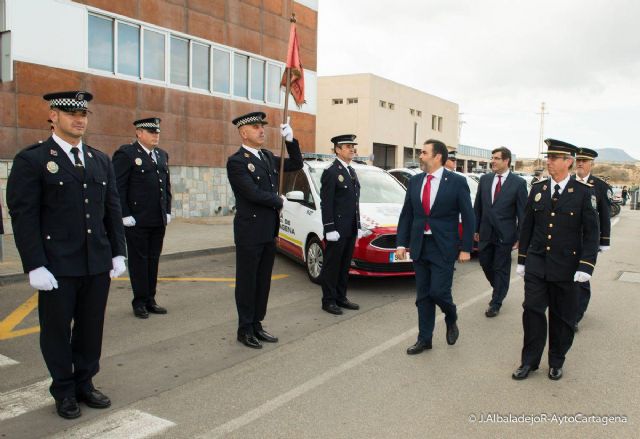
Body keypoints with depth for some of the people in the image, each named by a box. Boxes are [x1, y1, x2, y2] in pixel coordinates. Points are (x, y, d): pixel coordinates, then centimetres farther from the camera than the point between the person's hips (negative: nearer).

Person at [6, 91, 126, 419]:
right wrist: (35, 266, -14)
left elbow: (112, 210, 12)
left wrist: (118, 253, 7)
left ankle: (85, 383, 31)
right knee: (57, 330, 10)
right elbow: (23, 216, -9)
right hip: (58, 267, -4)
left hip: (98, 264, 4)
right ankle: (64, 391, 28)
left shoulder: (101, 160, 11)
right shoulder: (32, 160, -5)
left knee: (91, 327, 13)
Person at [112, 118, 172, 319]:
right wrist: (125, 215, -14)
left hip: (159, 220, 6)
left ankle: (150, 300, 21)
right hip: (137, 220, -6)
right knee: (139, 261, 3)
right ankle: (139, 302, 14)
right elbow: (118, 187, -11)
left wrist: (167, 211, 11)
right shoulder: (126, 154, -6)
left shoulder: (162, 155, 15)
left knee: (153, 260, 11)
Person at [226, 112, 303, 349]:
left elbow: (296, 164, 17)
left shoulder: (267, 156, 11)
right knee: (247, 282, 4)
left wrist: (290, 140, 3)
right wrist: (279, 201, -6)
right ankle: (245, 329, 17)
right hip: (250, 232, -7)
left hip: (269, 231, 8)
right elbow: (254, 194, -21)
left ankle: (257, 325, 25)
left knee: (263, 281, 14)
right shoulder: (236, 161, -13)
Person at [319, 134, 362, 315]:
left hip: (351, 229, 8)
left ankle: (341, 297, 24)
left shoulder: (352, 171, 15)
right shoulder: (330, 172, -11)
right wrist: (329, 229, -19)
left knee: (345, 265, 14)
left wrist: (358, 225, 15)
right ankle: (328, 301, 10)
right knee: (332, 266, 1)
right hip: (337, 229, -8)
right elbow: (326, 203, -15)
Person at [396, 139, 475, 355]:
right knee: (423, 296, 9)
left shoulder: (457, 182, -6)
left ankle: (451, 319, 27)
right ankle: (424, 339, 22)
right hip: (419, 246, 4)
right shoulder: (415, 181, 6)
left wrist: (466, 248, -7)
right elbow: (406, 214, 9)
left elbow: (468, 217, -4)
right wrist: (402, 243, 3)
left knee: (438, 291, -6)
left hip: (443, 248, -4)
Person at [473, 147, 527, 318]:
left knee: (501, 269, 5)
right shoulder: (485, 179, 4)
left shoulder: (518, 183, -8)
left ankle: (496, 303, 19)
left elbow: (522, 212, -6)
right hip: (486, 233, 4)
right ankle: (500, 290, 40)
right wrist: (476, 229, 8)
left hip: (504, 234, -4)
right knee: (485, 263, 14)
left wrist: (520, 237, -9)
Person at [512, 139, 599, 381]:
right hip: (536, 265, 2)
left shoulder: (583, 193, -5)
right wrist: (522, 260, 10)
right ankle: (529, 361, 13)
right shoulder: (537, 189, 5)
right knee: (532, 311, 1)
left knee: (562, 316, 10)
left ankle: (556, 362, 27)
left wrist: (586, 267, -13)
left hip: (566, 267, -2)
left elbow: (591, 232, -5)